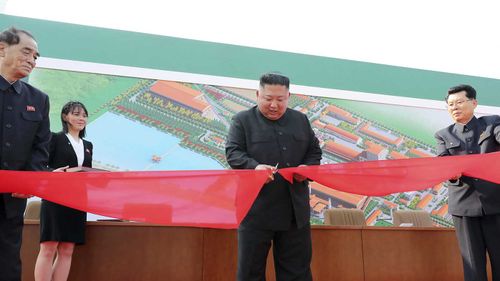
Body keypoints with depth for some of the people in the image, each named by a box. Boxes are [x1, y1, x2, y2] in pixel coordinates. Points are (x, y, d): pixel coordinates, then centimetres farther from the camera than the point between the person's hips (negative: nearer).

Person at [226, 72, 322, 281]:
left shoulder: (301, 120, 14)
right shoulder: (242, 120, 1)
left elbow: (314, 151, 18)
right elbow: (233, 153, -7)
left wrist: (307, 168, -5)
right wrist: (254, 167, -27)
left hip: (295, 209, 4)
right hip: (256, 209, -3)